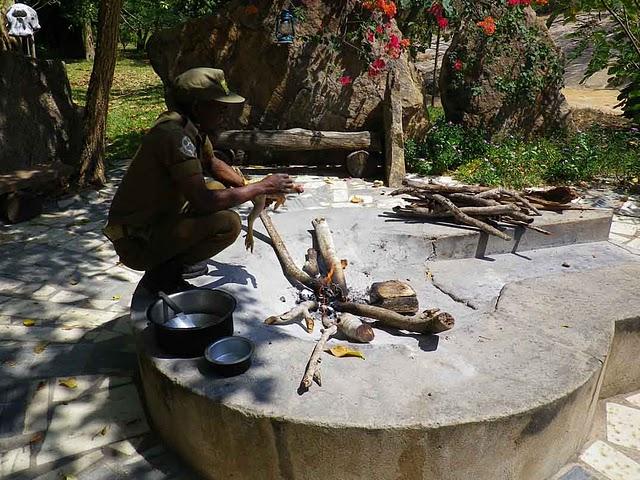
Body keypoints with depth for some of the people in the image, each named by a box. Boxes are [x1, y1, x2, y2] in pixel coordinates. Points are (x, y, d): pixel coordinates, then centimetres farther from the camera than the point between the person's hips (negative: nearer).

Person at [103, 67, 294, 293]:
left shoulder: (192, 126, 2)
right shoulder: (174, 135, -25)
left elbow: (213, 163, 20)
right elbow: (204, 202, -30)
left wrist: (251, 188, 5)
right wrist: (261, 187, -18)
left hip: (156, 219, 10)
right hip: (136, 242, -10)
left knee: (219, 189, 16)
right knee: (229, 223, -23)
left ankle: (173, 260, 14)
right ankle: (163, 274, -5)